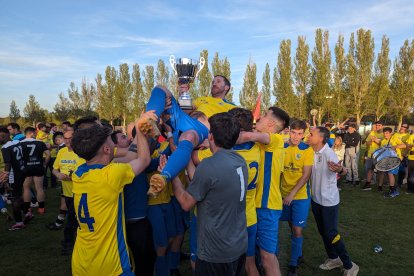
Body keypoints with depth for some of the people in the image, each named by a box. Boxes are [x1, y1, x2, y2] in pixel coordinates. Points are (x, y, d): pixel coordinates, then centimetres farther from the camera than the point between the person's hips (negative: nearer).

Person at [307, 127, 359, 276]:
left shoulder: (328, 153, -24)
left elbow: (343, 170, -39)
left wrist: (340, 169, -60)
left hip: (329, 201, -7)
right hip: (316, 199, 8)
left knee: (331, 233, -1)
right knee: (322, 231, 18)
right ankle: (333, 258, 38)